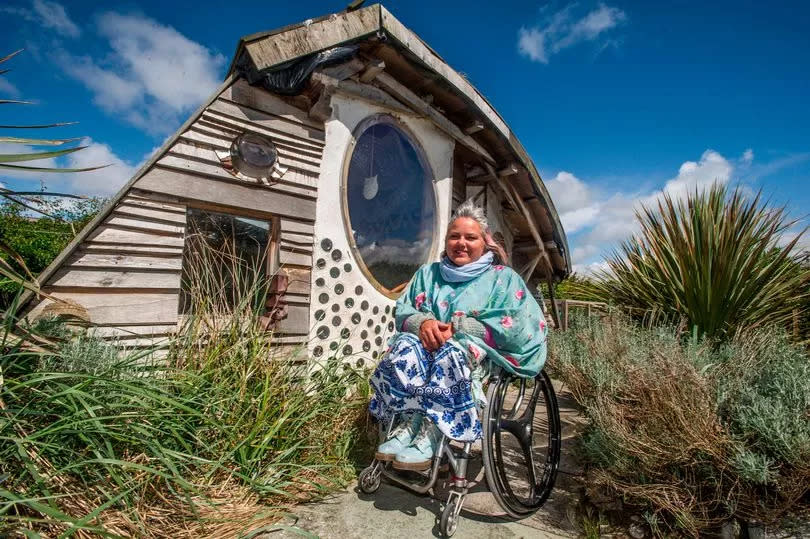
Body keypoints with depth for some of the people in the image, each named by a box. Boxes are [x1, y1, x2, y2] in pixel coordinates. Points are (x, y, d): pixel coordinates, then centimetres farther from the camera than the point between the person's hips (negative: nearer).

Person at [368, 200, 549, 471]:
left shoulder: (503, 278, 6)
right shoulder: (428, 273, 17)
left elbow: (516, 327, -8)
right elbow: (402, 311, 10)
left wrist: (458, 327, -17)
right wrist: (422, 322, -15)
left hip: (479, 351, -3)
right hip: (426, 342, 4)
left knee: (451, 352, -37)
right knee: (405, 345, -30)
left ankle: (428, 434, -33)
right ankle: (410, 425, -31)